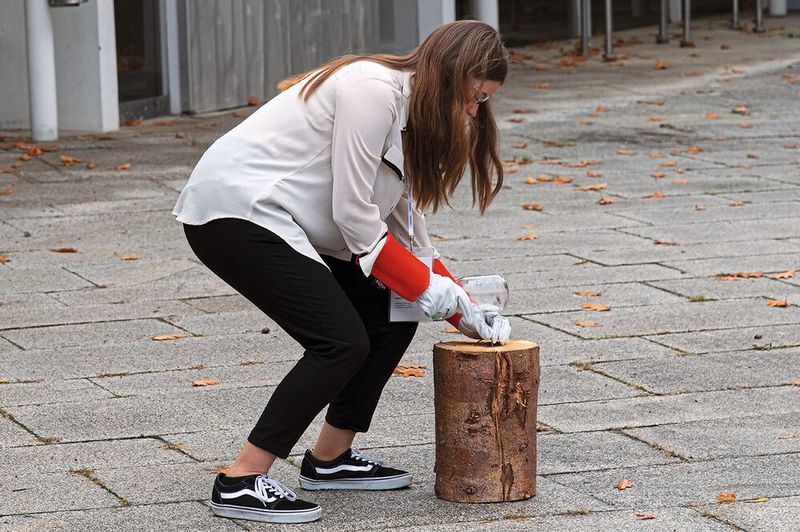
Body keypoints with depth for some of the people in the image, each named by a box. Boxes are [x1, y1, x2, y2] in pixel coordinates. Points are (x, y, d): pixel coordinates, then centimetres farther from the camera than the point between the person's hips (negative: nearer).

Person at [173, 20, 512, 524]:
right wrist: (428, 291, -11)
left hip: (281, 221, 10)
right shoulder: (374, 90, -17)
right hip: (235, 211, -10)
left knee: (392, 318, 7)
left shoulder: (413, 117, 13)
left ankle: (330, 459, 18)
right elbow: (354, 214, -18)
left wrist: (467, 311, 9)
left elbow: (408, 234, 17)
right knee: (342, 342, -16)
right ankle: (241, 483, -12)